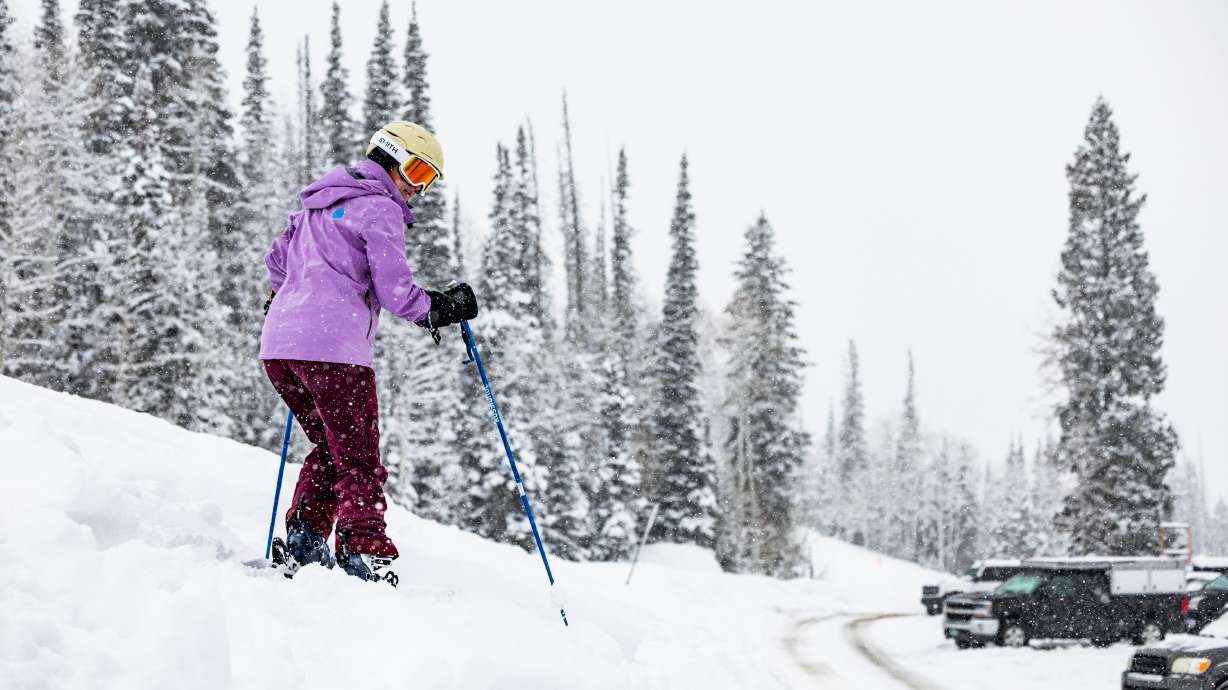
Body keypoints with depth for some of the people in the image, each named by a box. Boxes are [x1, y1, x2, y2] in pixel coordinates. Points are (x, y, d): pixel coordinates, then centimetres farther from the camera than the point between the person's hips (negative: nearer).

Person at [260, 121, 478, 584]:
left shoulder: (319, 202, 23)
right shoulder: (379, 208, -2)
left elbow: (276, 260, 32)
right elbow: (395, 292, -9)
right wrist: (441, 309, 9)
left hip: (278, 344, 8)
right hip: (333, 348, -8)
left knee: (331, 448, 21)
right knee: (360, 463, -4)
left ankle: (302, 542, 10)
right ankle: (364, 555, -16)